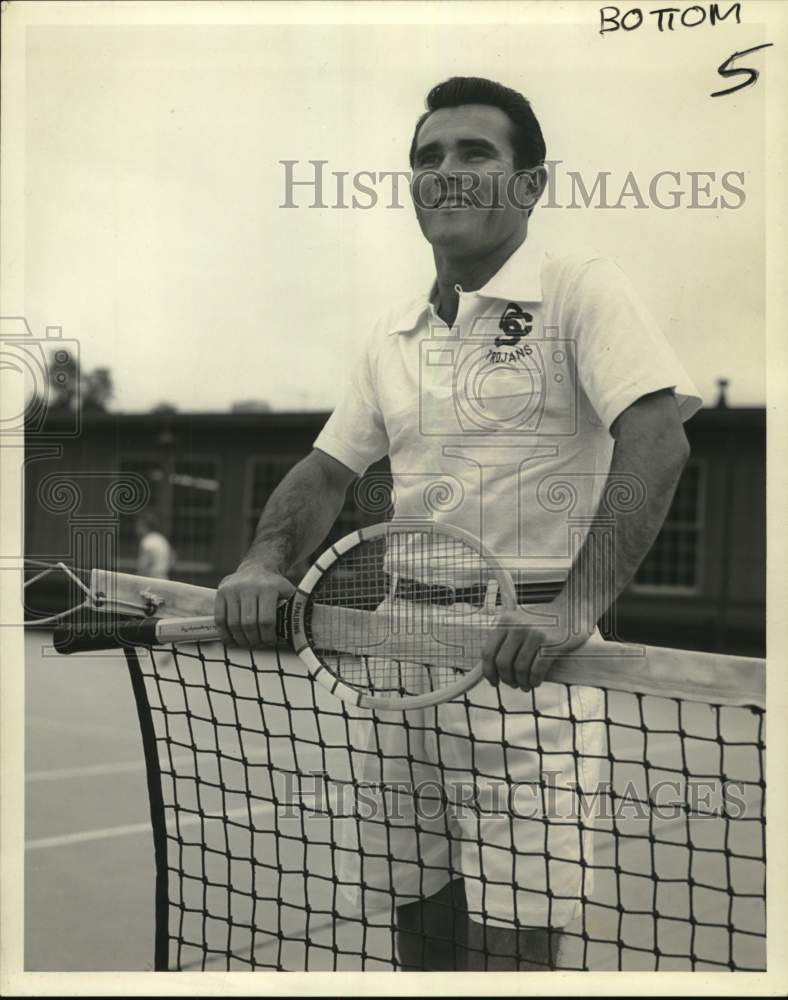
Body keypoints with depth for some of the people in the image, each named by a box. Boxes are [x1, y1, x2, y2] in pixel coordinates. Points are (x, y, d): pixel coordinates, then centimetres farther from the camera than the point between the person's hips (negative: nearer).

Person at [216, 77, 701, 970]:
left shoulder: (581, 290, -5)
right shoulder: (393, 336, 16)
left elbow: (656, 440, -18)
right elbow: (326, 471, 18)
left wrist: (573, 607, -31)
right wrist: (263, 565, -4)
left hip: (522, 661, -6)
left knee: (508, 948, -4)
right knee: (420, 935, 12)